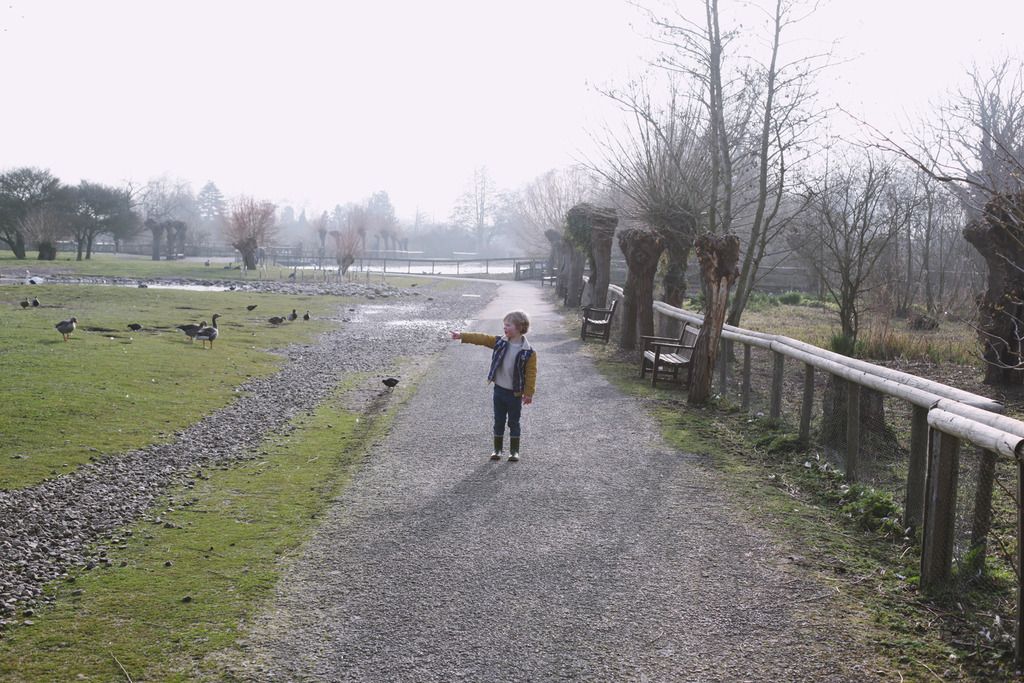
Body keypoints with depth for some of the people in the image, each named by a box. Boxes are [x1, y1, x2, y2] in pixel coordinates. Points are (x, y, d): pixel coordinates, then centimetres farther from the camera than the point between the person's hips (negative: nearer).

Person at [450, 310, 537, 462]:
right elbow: (481, 338, -1)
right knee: (499, 422, 12)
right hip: (499, 390, 4)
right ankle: (497, 448, 22)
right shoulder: (500, 342, -1)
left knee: (514, 423, 8)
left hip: (515, 393, -4)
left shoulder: (528, 352, -14)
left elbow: (531, 374, -11)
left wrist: (529, 393, -11)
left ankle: (514, 451, 19)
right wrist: (462, 336, -6)